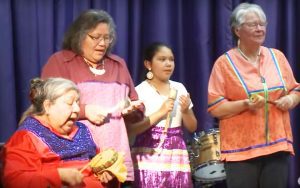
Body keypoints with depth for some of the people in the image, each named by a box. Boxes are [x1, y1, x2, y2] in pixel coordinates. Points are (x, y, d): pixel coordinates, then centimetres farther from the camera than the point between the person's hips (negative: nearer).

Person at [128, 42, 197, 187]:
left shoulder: (179, 88, 10)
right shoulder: (140, 91, -4)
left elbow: (192, 128, 14)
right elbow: (130, 130, -12)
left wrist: (185, 111, -6)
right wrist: (159, 113, -18)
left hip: (176, 157, 4)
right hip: (150, 158, -4)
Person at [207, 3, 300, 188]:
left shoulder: (277, 57, 9)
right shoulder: (224, 63, -4)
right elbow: (215, 108, -6)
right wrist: (245, 104, -20)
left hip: (278, 145, 4)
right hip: (241, 149, -4)